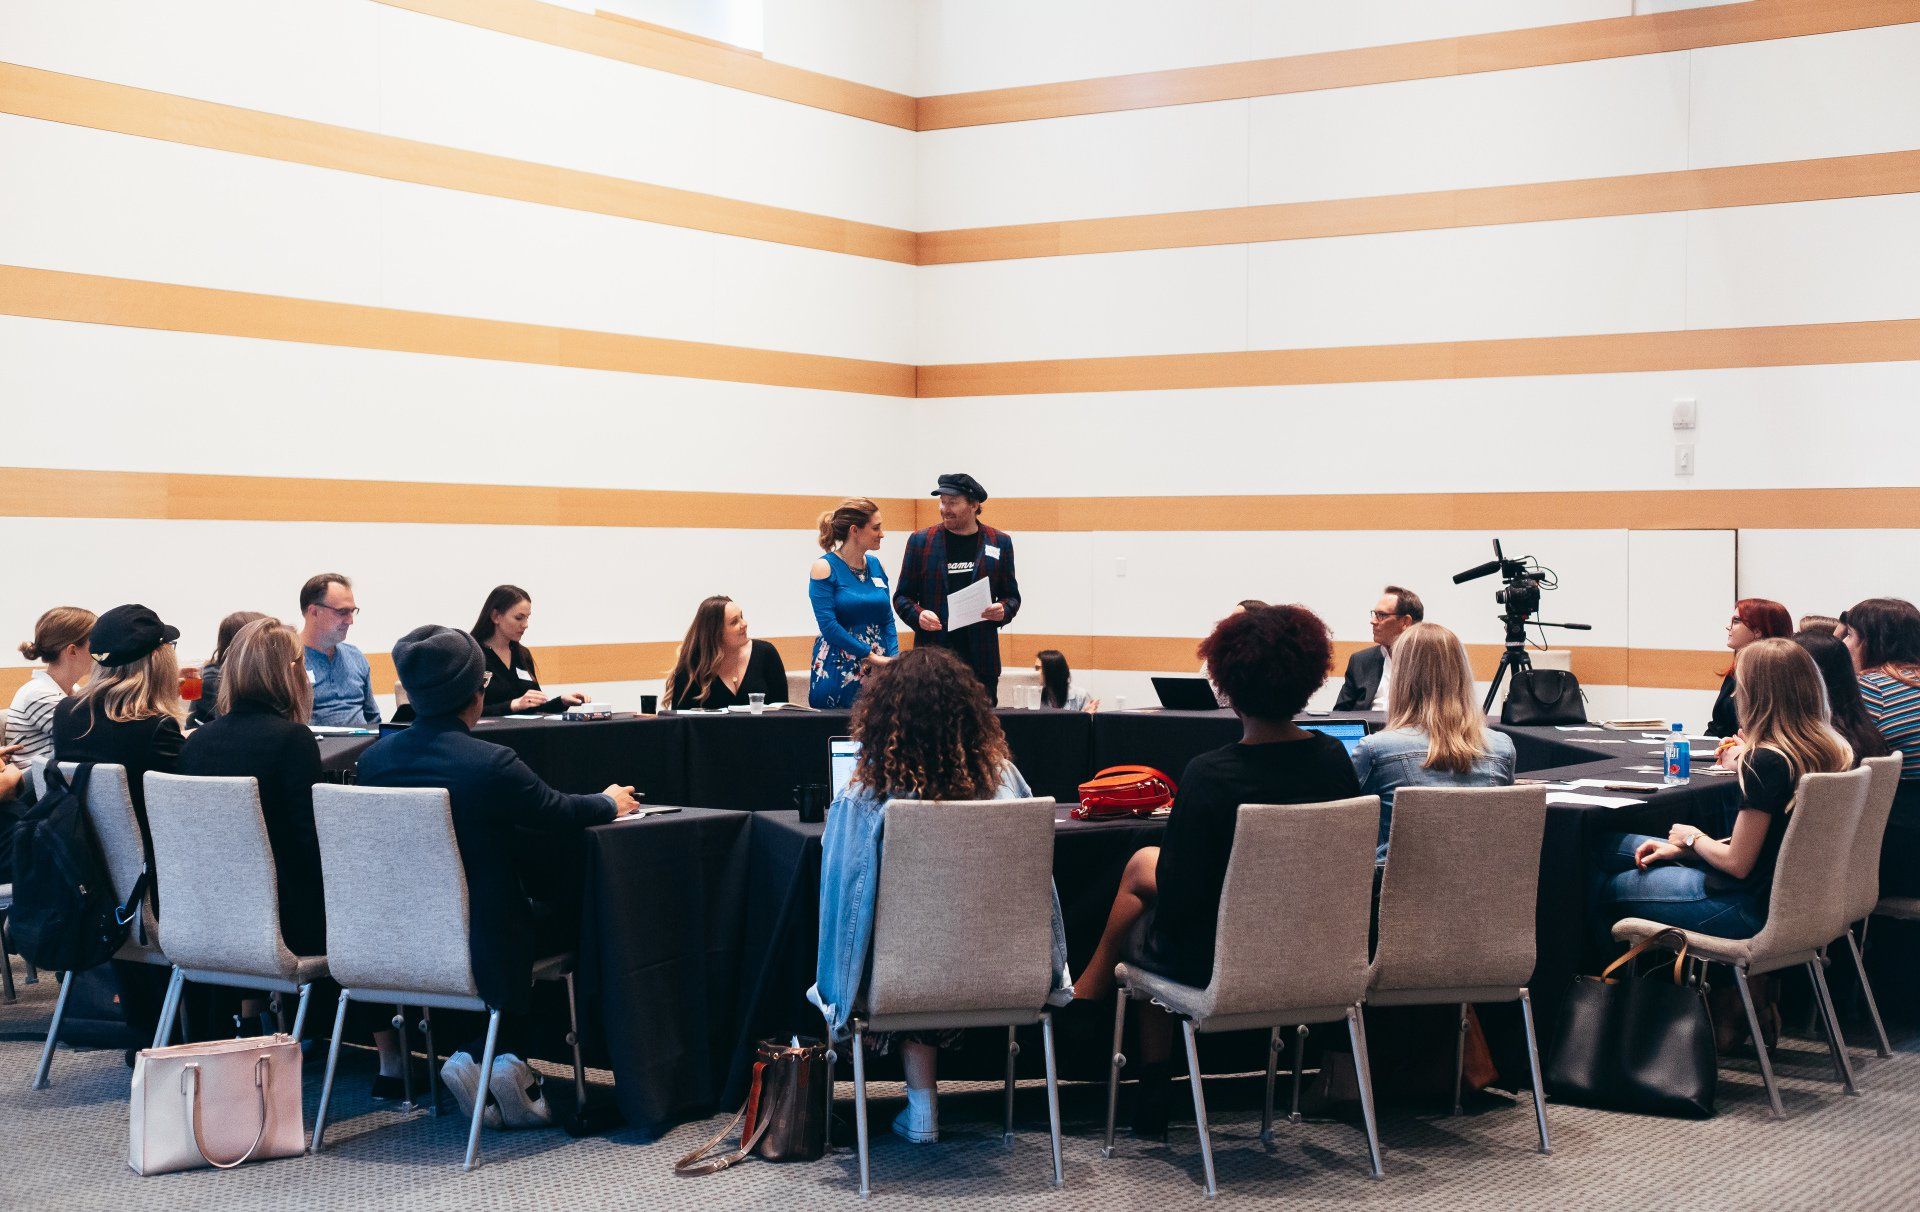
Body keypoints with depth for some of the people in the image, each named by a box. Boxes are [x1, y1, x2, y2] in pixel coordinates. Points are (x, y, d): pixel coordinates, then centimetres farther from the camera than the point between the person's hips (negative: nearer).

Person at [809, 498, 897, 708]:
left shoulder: (875, 566, 10)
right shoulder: (825, 567, -7)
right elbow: (828, 625, -13)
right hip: (837, 671, -5)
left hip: (879, 670, 5)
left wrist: (893, 657, -6)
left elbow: (887, 619, 11)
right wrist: (872, 656, -14)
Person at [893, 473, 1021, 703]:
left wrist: (1003, 610, -9)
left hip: (981, 657, 1)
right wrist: (917, 615, -11)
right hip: (932, 653, -1)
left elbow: (1011, 595, 14)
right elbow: (902, 596, 9)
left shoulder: (999, 542, 8)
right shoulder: (921, 541, 6)